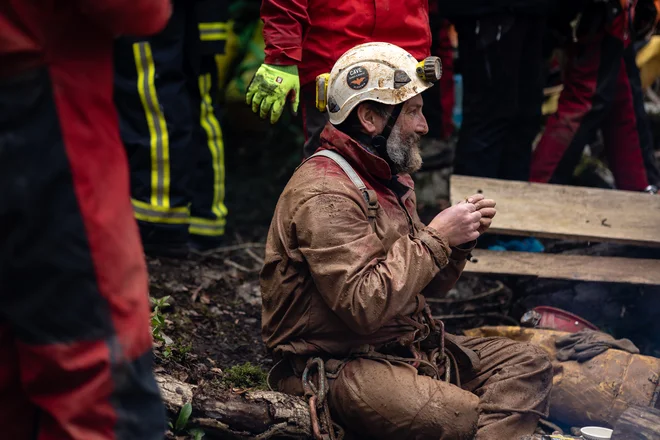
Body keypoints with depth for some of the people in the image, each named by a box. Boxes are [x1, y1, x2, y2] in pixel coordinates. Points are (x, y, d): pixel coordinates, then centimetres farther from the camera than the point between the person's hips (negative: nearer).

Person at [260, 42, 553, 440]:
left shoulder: (390, 179, 15)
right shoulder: (324, 196, -17)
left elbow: (429, 285, 20)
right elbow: (364, 306, -26)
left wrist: (461, 238, 0)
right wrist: (435, 238, -18)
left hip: (407, 344, 10)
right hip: (337, 364, -10)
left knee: (527, 363, 0)